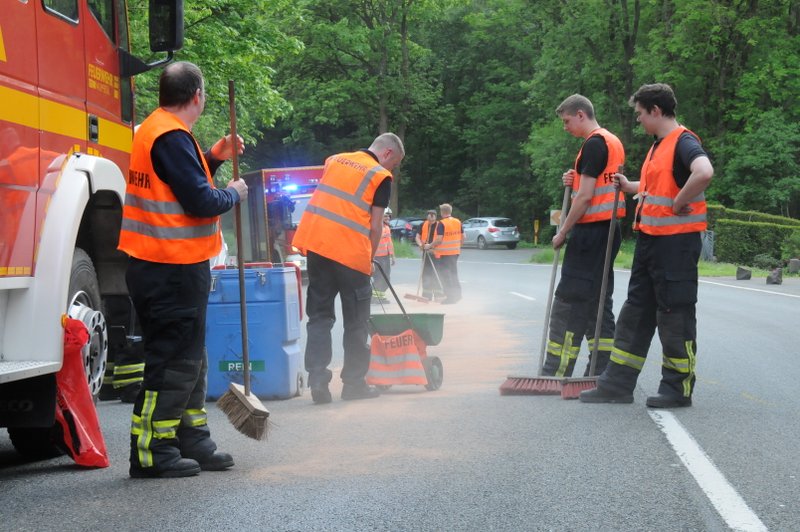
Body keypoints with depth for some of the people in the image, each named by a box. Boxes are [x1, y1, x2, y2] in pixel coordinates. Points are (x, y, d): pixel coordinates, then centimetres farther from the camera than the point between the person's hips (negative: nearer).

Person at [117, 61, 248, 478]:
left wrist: (212, 158, 13)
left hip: (160, 267, 11)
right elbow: (200, 202, -21)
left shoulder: (155, 130, 14)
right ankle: (151, 452, -1)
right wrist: (233, 194, -3)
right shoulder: (172, 137, -18)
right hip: (173, 269, -11)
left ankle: (192, 442, 26)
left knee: (190, 357, 18)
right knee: (173, 360, -5)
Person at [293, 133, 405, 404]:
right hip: (351, 252, -5)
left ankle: (317, 379, -1)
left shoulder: (335, 160, 17)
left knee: (319, 315, 10)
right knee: (356, 323, 9)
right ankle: (354, 383, 15)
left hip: (315, 243, 5)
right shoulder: (381, 177, 1)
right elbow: (375, 226, -2)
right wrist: (369, 260, 10)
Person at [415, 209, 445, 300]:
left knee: (436, 275, -7)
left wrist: (430, 245, -21)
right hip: (426, 252, 6)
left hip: (436, 253, -6)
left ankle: (439, 295, 0)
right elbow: (417, 236, 10)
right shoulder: (423, 225, 7)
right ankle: (427, 294, 21)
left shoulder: (439, 225, -11)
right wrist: (420, 244, -9)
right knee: (426, 274, 12)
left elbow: (439, 239, -19)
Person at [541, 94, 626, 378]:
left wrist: (563, 232, -11)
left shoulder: (593, 144, -13)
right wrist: (576, 181, 9)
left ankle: (556, 373, -6)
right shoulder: (614, 142, 18)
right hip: (609, 229, 10)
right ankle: (601, 372, 10)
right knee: (599, 301, 10)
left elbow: (585, 197, -17)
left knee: (568, 303, -7)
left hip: (590, 229, -10)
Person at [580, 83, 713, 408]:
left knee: (675, 314, -2)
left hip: (676, 242, -10)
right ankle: (618, 384, 16)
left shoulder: (683, 142, -15)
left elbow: (704, 173, -35)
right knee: (636, 311, 11)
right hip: (649, 240, 10)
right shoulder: (658, 146, 16)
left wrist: (680, 203, -25)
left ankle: (678, 389, 7)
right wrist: (630, 187, 23)